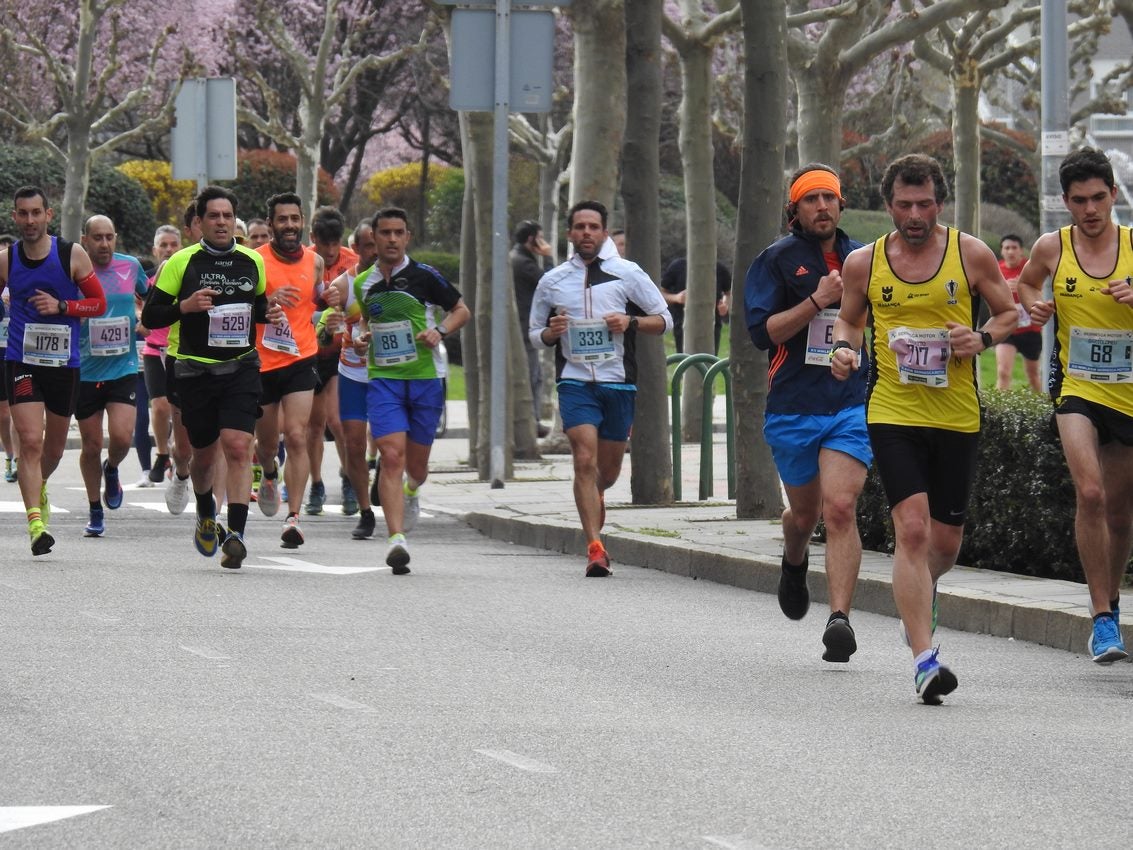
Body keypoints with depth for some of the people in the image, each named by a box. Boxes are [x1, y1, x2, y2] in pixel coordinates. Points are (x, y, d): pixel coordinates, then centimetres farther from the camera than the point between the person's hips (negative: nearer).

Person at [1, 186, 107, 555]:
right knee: (30, 441, -16)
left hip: (65, 363, 1)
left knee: (54, 445, 17)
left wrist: (60, 306, -15)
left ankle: (38, 488, 48)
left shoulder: (72, 255, -5)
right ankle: (35, 522, -19)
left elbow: (99, 303, -1)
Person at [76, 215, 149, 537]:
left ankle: (111, 470, 19)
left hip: (124, 369, 1)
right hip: (85, 373, -1)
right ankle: (95, 512, 23)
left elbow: (151, 296, 22)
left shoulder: (130, 266, 2)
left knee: (121, 437, -16)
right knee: (91, 446, 6)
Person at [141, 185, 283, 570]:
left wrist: (270, 314, 1)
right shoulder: (182, 262, -2)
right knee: (204, 452, 10)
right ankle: (206, 516, 41)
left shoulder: (253, 262, 7)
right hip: (195, 370, -1)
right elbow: (150, 316, -2)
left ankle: (235, 534, -21)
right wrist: (185, 306, -19)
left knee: (238, 447, -17)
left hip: (241, 368, 1)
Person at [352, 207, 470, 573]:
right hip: (382, 378, 1)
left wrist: (439, 331, -11)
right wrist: (363, 338, 4)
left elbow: (461, 310, 7)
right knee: (391, 455, -17)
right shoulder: (363, 283, 8)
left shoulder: (423, 276, -2)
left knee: (416, 463, 9)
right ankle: (396, 538, -24)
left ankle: (411, 492, 48)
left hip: (425, 378, -1)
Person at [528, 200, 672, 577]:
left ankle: (593, 497, 47)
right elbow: (534, 332, 17)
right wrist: (551, 332, -7)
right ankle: (595, 549, -20)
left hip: (618, 382, 1)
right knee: (585, 460, -17)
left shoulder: (628, 274, 3)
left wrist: (630, 323, -12)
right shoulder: (552, 281, 7)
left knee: (608, 470, 10)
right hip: (575, 382, -1)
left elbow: (664, 319, 7)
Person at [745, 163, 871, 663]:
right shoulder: (777, 260, 0)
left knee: (840, 508, -16)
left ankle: (839, 618, -22)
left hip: (852, 404, 0)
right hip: (792, 409, 0)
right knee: (805, 513, 14)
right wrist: (818, 300, -17)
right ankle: (794, 563, 51)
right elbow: (762, 331, -10)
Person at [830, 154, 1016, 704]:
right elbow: (848, 319, 18)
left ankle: (917, 595, 46)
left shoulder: (970, 254, 0)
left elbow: (1009, 313, 9)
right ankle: (924, 659, -18)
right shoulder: (863, 263, 2)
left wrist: (983, 338, -12)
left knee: (946, 540, 10)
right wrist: (843, 348, -4)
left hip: (957, 416, 1)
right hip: (892, 414, -1)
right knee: (911, 529, -16)